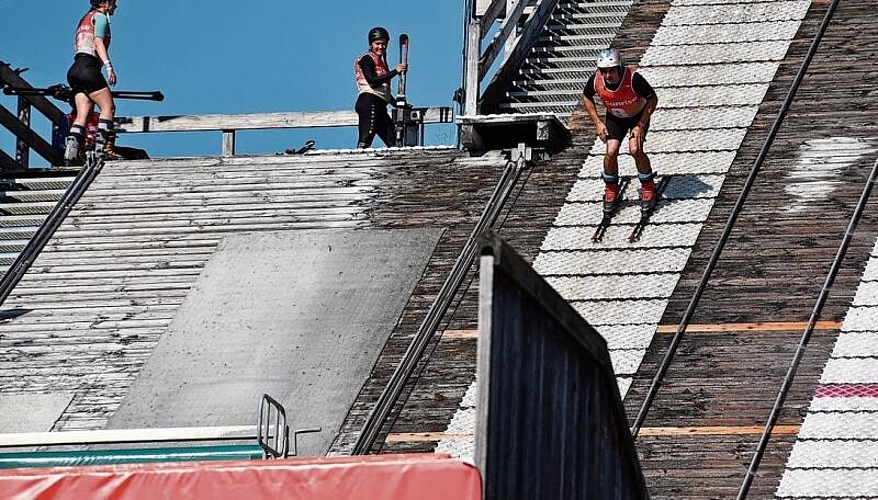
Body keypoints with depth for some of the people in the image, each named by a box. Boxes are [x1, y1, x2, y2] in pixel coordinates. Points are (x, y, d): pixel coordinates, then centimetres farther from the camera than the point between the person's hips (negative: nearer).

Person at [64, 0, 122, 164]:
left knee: (82, 115, -1)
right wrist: (109, 67, -22)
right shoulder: (100, 17, 2)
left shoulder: (85, 19, 29)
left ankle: (71, 151, -14)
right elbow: (98, 42, -13)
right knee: (108, 107, -9)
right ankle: (104, 146, -21)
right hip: (88, 67, -9)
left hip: (75, 70, 9)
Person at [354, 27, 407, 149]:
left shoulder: (380, 61, 25)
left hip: (379, 106, 9)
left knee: (393, 142, 1)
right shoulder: (367, 59, -1)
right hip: (369, 102, -9)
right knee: (365, 140, -19)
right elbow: (372, 81, -18)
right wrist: (395, 71, -19)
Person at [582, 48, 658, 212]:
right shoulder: (596, 80, -26)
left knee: (635, 150, -20)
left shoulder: (633, 78, -36)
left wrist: (641, 125, -23)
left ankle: (648, 187, 4)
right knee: (611, 152, -13)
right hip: (615, 118, 3)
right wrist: (597, 123, -9)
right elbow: (586, 97, -2)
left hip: (638, 115, -3)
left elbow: (652, 99, -21)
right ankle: (611, 190, 12)